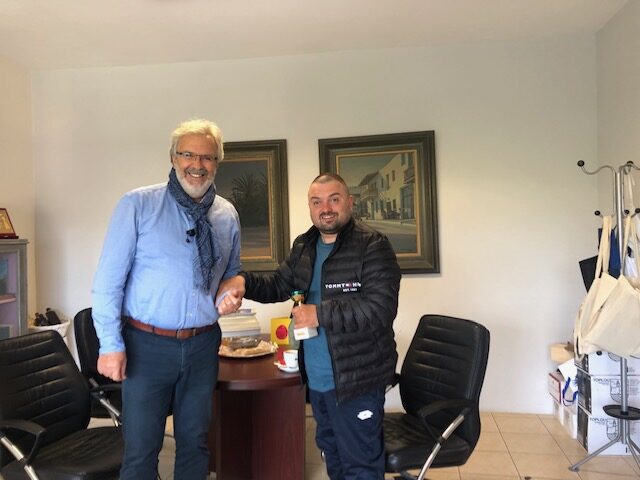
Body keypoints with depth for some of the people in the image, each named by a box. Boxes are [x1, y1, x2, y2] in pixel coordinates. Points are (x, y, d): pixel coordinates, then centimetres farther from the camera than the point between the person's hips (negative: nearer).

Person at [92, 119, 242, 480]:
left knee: (195, 444, 17)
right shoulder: (138, 205, -7)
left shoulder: (227, 215, 5)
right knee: (141, 450, 7)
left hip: (203, 344, 4)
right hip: (147, 345, -3)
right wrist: (111, 344, -10)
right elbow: (109, 280, -7)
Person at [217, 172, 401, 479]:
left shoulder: (373, 247, -17)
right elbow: (279, 285, 14)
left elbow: (380, 308, -25)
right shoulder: (304, 246, 7)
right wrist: (244, 281, -7)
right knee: (331, 453, 27)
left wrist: (319, 314, -23)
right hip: (316, 377, 7)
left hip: (355, 380, -7)